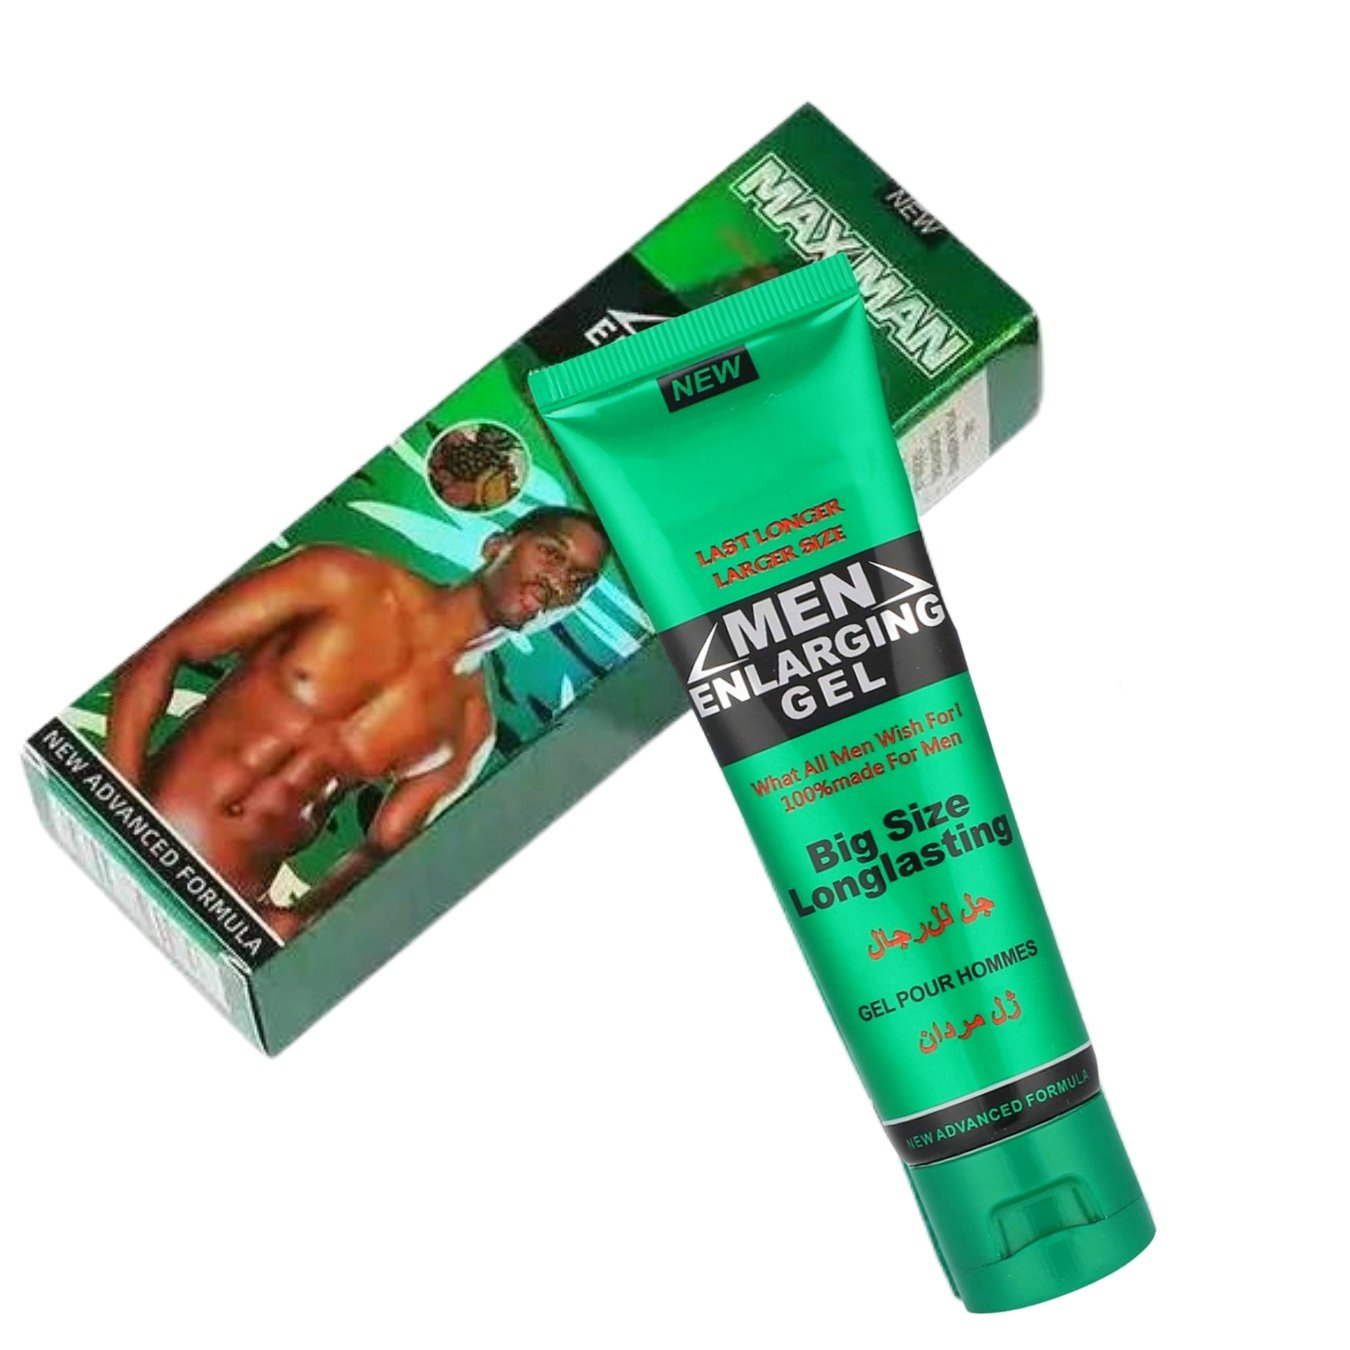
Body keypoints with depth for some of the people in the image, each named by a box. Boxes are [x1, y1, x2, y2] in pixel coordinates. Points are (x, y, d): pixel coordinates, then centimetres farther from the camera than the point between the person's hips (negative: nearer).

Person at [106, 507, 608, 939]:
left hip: (225, 911, 2)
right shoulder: (347, 584, -3)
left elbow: (381, 848, 7)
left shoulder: (466, 722, 3)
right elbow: (159, 655, -2)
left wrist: (299, 920, -15)